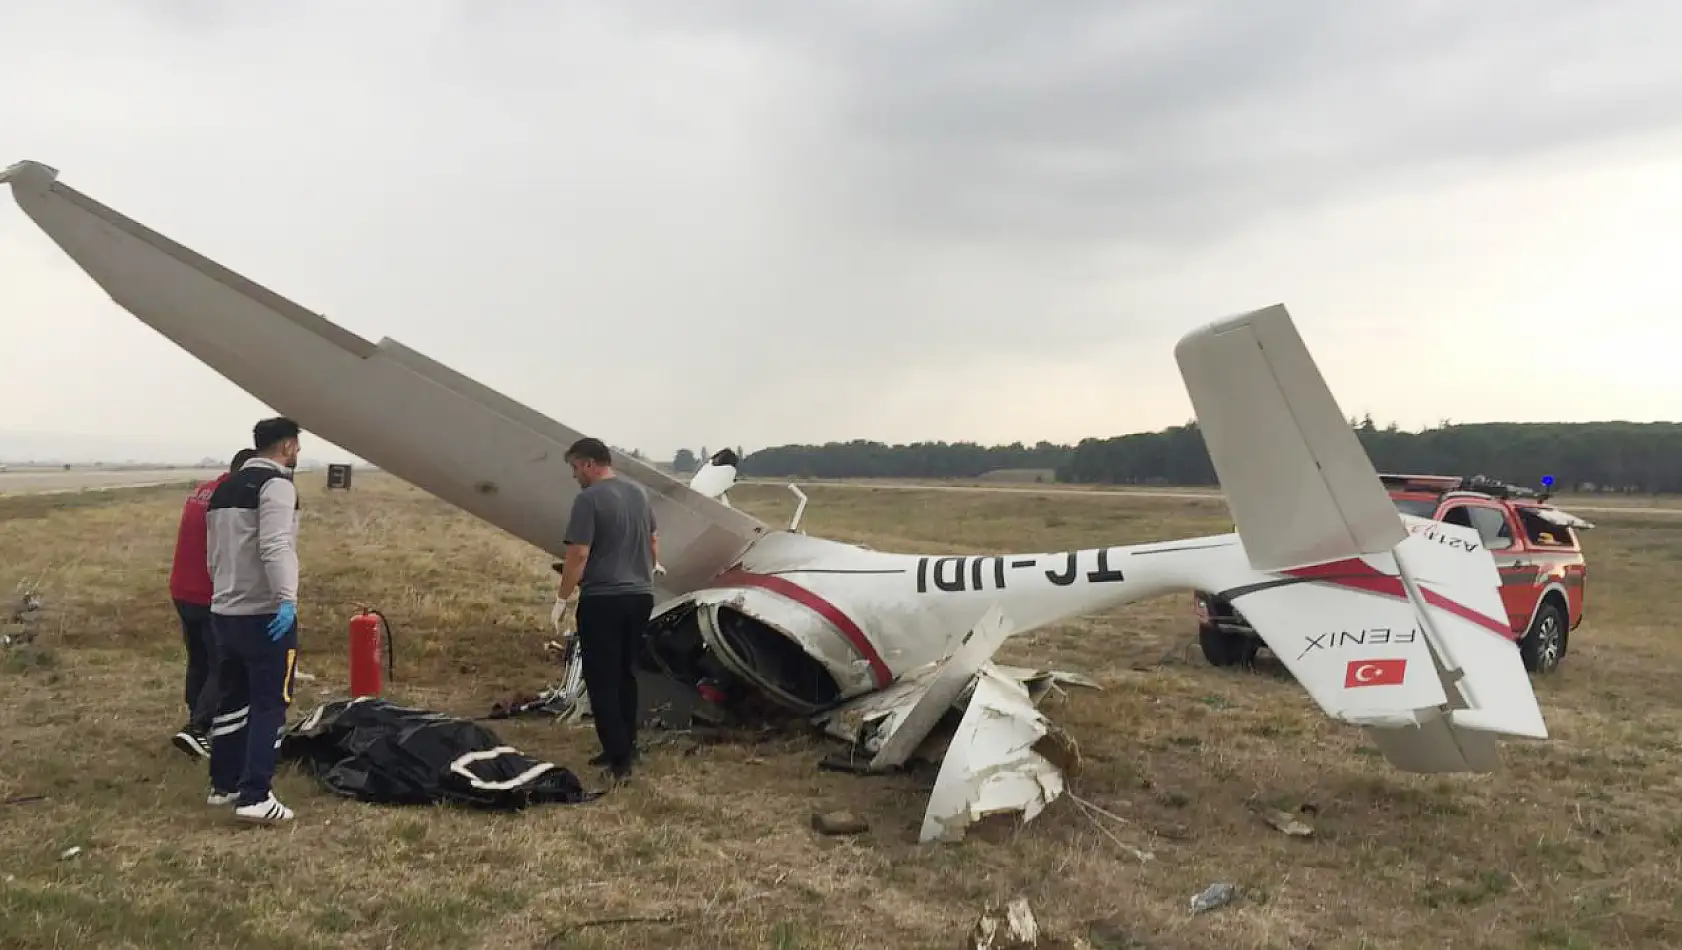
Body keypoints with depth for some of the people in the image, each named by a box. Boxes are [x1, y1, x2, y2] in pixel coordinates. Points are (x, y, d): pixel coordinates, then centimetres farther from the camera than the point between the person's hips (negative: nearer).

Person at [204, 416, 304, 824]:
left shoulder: (224, 488, 16)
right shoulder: (276, 484, -12)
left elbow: (215, 553, 21)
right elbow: (276, 547, -26)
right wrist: (287, 599, -34)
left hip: (224, 610, 9)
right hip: (265, 614, -9)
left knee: (232, 699, 18)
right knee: (270, 703, -4)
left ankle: (223, 784, 26)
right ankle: (255, 796, -8)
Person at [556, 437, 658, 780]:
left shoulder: (589, 499, -14)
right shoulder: (639, 492, 10)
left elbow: (579, 554, -18)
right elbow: (653, 543, 19)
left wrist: (563, 596, -8)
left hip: (602, 599, -7)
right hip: (640, 596, 8)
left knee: (601, 680, -1)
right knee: (626, 674, 17)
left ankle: (618, 756, -3)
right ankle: (626, 746, 23)